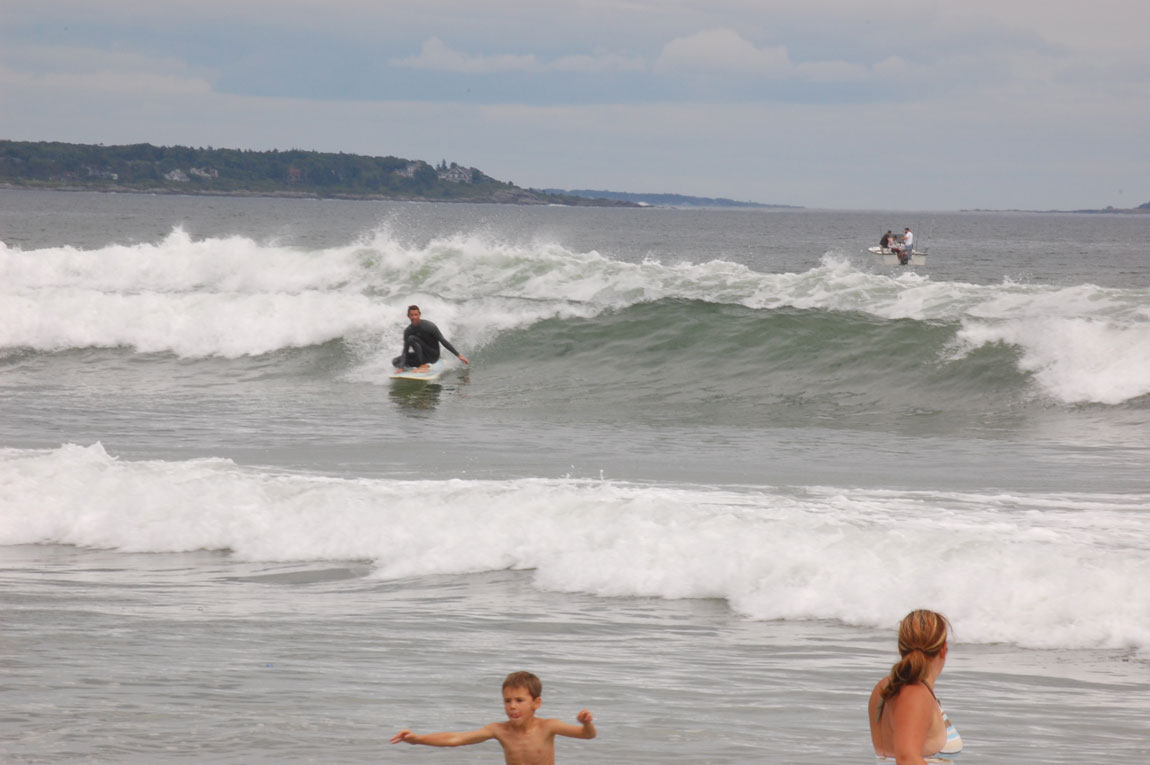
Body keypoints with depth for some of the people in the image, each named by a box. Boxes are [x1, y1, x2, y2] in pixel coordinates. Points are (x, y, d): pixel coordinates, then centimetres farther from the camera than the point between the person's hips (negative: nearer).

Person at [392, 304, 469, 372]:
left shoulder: (429, 326, -19)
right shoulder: (407, 331, -4)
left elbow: (443, 342, -17)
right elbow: (405, 350, -7)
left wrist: (459, 355, -20)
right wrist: (401, 368, -22)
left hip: (433, 355, -6)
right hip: (422, 357, 6)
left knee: (411, 338, -25)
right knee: (395, 362, -1)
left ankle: (423, 365, -28)